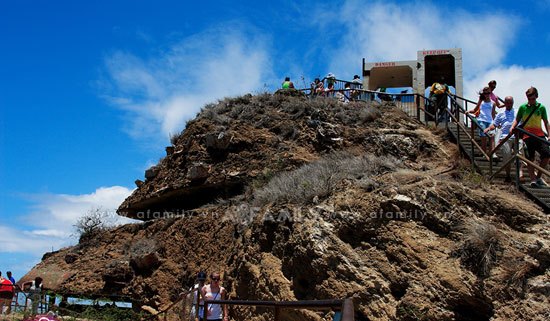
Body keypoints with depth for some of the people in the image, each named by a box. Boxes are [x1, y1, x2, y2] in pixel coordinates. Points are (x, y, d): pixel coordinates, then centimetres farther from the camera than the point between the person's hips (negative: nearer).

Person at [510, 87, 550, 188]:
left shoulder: (541, 107, 9)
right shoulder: (523, 107, 7)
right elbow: (517, 120, 13)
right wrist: (512, 127, -7)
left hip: (539, 134, 1)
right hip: (527, 134, -1)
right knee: (530, 158, -6)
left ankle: (538, 177, 2)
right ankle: (533, 179, -6)